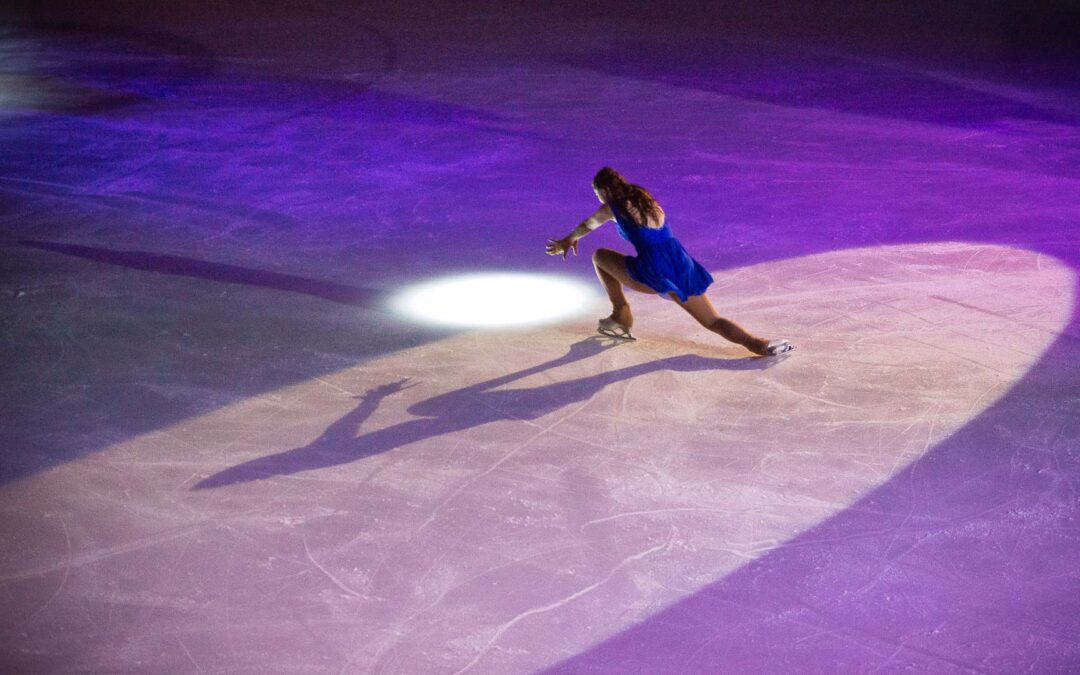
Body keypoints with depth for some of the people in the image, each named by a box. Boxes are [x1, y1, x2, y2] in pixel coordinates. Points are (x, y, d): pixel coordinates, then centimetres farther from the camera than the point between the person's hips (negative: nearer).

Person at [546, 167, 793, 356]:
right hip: (683, 267, 6)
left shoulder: (613, 207, 5)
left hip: (655, 274, -6)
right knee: (714, 322, 7)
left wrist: (567, 241, 48)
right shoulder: (644, 199, 25)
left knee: (600, 256, 18)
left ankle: (622, 318, 18)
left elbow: (586, 226, 26)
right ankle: (757, 343, -22)